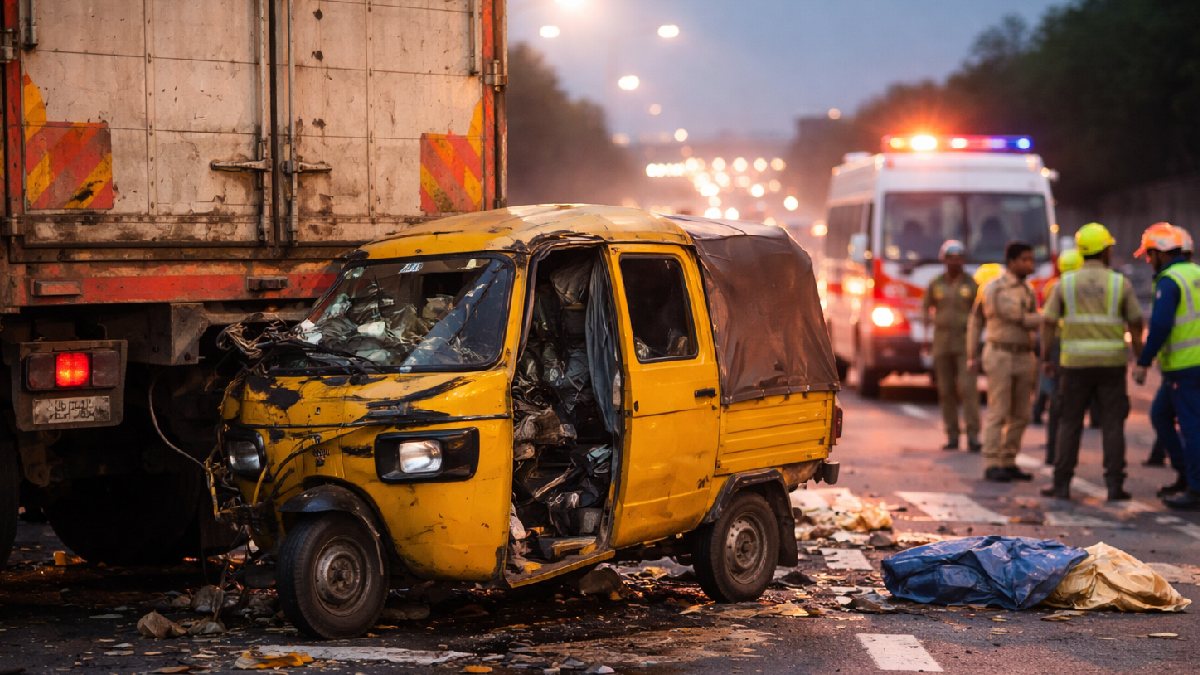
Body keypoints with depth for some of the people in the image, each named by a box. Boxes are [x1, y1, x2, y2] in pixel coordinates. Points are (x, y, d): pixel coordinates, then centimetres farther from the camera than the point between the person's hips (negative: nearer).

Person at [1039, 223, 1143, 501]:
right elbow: (1135, 325, 1)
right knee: (1112, 424, 4)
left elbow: (1049, 323, -1)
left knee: (1069, 424, 6)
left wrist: (1046, 358, 6)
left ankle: (1062, 484, 4)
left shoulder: (1066, 283, 1)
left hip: (1075, 363, 1)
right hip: (1111, 363, -1)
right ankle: (1114, 484, 1)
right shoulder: (1120, 283, 0)